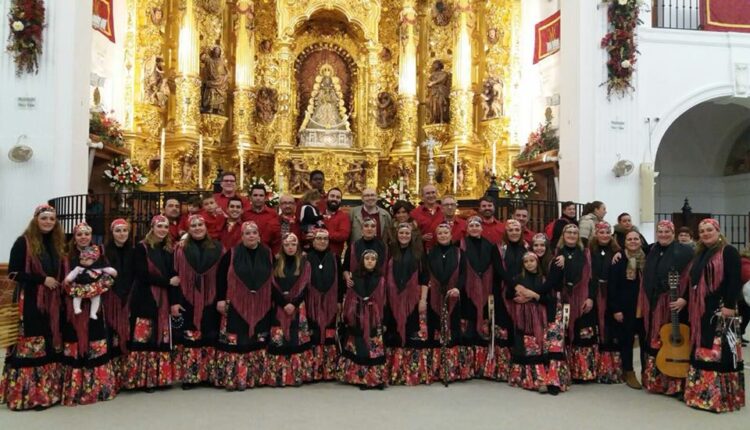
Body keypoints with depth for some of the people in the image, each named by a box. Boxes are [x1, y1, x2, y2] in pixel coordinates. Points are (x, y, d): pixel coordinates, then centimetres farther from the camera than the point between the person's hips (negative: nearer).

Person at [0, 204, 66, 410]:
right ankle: (27, 392, 6)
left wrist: (59, 283, 2)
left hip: (52, 301, 6)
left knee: (51, 343, 8)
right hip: (30, 301, -6)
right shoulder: (23, 242, -6)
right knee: (31, 345, -4)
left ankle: (49, 388, 16)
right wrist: (42, 280, -16)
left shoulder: (57, 243, 12)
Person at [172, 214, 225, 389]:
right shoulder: (181, 249, 2)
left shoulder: (218, 248, 4)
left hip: (210, 301, 1)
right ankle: (188, 376, 9)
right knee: (187, 339, 0)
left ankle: (208, 375, 15)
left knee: (209, 339, 5)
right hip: (186, 301, -1)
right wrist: (173, 302, -6)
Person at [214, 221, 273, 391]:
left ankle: (256, 377, 17)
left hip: (261, 307, 3)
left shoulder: (268, 254, 5)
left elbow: (274, 278, 11)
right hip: (237, 306, -2)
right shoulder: (232, 254, -1)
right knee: (237, 342, -5)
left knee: (258, 343, 6)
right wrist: (220, 299, -5)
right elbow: (221, 277, 1)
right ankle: (234, 377, 3)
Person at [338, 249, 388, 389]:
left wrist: (380, 319, -2)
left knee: (374, 347, -1)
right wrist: (347, 317, -1)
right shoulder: (355, 277, 3)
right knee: (358, 347, 2)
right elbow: (348, 299, 3)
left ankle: (376, 377, 6)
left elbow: (381, 301, 3)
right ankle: (360, 377, 10)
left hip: (373, 317, 0)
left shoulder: (380, 279, 3)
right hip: (357, 317, 0)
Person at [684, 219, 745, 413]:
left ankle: (721, 395, 0)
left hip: (720, 309, -8)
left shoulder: (729, 251, -6)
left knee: (720, 350, -6)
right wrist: (685, 299, 13)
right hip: (700, 310, 8)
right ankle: (701, 391, 18)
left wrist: (729, 305, -20)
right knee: (701, 350, 10)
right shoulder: (699, 254, 16)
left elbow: (734, 280, -14)